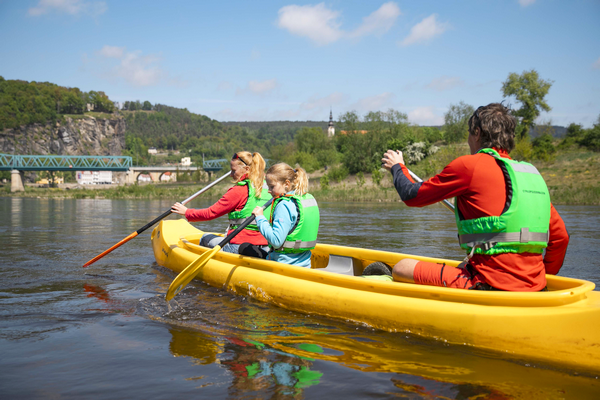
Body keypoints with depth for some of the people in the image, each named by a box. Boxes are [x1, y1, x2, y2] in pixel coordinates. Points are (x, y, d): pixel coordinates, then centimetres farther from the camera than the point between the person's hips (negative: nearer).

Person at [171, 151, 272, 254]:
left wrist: (186, 212, 6)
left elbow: (211, 213, -8)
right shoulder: (266, 187, 6)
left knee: (205, 238, 19)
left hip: (240, 247, -7)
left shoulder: (239, 190, -12)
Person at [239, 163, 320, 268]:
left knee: (244, 248, 11)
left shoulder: (284, 205, -21)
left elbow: (276, 241, -29)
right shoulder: (310, 199, 5)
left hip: (284, 264, -9)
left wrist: (260, 218, -19)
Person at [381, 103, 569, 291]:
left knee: (402, 268, 2)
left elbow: (412, 195, 5)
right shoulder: (533, 175, 13)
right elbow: (560, 237, 15)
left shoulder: (469, 165, -5)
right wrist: (542, 277, 30)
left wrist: (397, 167, 26)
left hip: (489, 285, -7)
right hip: (532, 291, 7)